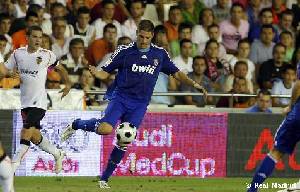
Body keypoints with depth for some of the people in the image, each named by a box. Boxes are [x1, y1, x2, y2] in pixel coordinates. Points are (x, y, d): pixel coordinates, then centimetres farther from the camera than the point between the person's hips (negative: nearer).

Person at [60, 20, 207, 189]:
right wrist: (94, 72, -22)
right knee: (106, 129, -26)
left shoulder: (160, 54, 6)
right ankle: (76, 125, 3)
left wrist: (194, 84, 3)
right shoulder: (124, 51, -3)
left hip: (139, 105, 3)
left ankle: (105, 179, 7)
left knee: (124, 142, -5)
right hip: (120, 97, -3)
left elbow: (176, 73, 15)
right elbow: (105, 73, 0)